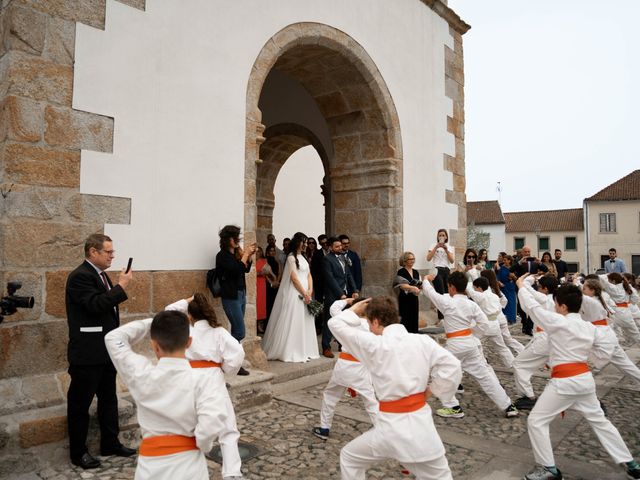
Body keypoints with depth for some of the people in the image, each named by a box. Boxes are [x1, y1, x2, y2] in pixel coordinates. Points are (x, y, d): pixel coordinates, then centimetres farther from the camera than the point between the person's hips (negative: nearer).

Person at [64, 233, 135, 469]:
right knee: (80, 403, 7)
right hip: (87, 353, -9)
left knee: (108, 399, 17)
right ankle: (78, 452, 22)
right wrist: (121, 286, -22)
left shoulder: (100, 274, 11)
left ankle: (110, 443, 30)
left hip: (106, 350, 9)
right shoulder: (80, 276, -16)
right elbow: (95, 304, -28)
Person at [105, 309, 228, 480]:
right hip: (188, 466, -2)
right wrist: (202, 445, -9)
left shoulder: (141, 375, -10)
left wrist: (150, 323, 5)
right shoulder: (205, 380, -17)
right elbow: (212, 423, -28)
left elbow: (113, 338, 3)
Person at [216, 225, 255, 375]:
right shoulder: (222, 255, -12)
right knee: (240, 332, -9)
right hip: (231, 297, -8)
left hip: (241, 294, 8)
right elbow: (237, 270, -22)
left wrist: (249, 255, 4)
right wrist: (245, 254, -13)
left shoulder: (236, 253, 9)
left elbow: (246, 269, 18)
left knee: (236, 331, 11)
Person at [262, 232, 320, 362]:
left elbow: (309, 275, 12)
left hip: (305, 294, 8)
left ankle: (304, 351, 18)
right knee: (294, 322, -3)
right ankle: (292, 352, 5)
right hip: (295, 294, -8)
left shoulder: (303, 257, 14)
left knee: (305, 322, 10)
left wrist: (310, 291, -3)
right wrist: (304, 294, -13)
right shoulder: (291, 257, -9)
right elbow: (294, 278, -14)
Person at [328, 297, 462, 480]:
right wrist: (430, 391, 6)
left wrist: (355, 310, 12)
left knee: (349, 458, 21)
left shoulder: (374, 345, -10)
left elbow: (336, 325, -3)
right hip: (421, 423, 4)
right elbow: (452, 367, -6)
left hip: (391, 427, -3)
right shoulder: (423, 341, -2)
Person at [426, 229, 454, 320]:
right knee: (441, 294, -12)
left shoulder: (449, 247, 14)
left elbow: (452, 261, 0)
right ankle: (441, 317, -9)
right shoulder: (434, 246, 4)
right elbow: (428, 259, -9)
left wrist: (446, 249, -10)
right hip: (437, 270, -4)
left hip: (447, 271, 4)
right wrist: (436, 247, -13)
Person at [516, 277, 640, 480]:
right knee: (598, 419, 25)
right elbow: (607, 349, 8)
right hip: (585, 378, 8)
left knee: (536, 421, 3)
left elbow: (533, 306, -8)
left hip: (564, 382, -8)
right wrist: (586, 356, 15)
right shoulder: (590, 327, 2)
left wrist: (521, 287, 6)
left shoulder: (557, 322, -17)